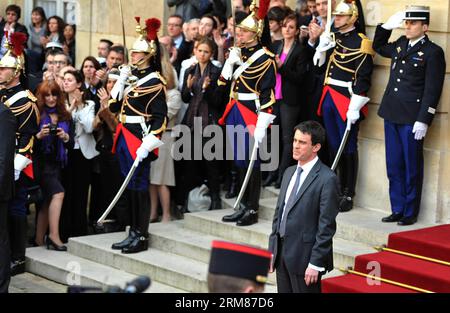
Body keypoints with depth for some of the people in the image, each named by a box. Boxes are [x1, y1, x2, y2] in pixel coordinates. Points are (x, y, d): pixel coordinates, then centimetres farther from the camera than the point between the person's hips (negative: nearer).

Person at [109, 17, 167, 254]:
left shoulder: (154, 81, -10)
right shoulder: (131, 76, 13)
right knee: (128, 187, 12)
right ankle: (133, 232, 21)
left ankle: (141, 237, 3)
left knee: (139, 186, -4)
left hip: (139, 140, -8)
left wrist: (146, 146, -21)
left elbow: (161, 118, -15)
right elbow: (114, 106, 12)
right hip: (124, 138, 8)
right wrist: (121, 79, 4)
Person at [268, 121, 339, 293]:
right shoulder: (289, 172, 12)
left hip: (304, 256, -7)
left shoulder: (327, 179, -13)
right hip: (281, 252, 7)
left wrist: (315, 263, -17)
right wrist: (272, 250, 12)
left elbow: (326, 226, -15)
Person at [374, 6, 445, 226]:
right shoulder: (400, 45, 12)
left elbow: (432, 90, -11)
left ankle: (410, 213, 12)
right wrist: (387, 25, 15)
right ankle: (397, 210, 20)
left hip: (412, 119, -6)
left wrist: (423, 121, -16)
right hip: (392, 114, 7)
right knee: (394, 166, 11)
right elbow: (378, 47, 32)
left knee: (411, 167, 2)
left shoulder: (433, 52, -7)